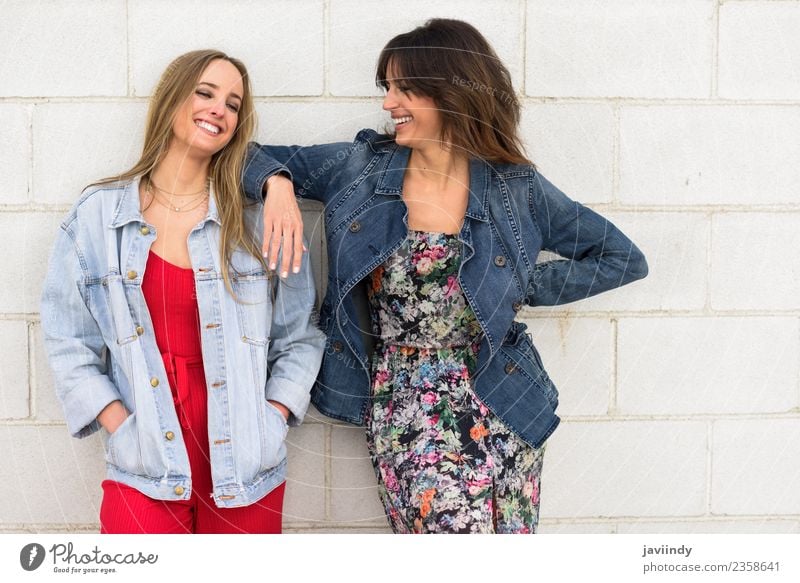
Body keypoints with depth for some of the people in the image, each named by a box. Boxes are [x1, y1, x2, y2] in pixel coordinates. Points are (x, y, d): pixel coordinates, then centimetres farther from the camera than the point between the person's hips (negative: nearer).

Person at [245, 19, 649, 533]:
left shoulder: (517, 190, -2)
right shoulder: (362, 167, 1)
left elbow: (624, 259, 5)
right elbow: (258, 158, 9)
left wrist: (524, 288, -2)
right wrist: (278, 184, -14)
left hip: (496, 413, 0)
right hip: (399, 413, 0)